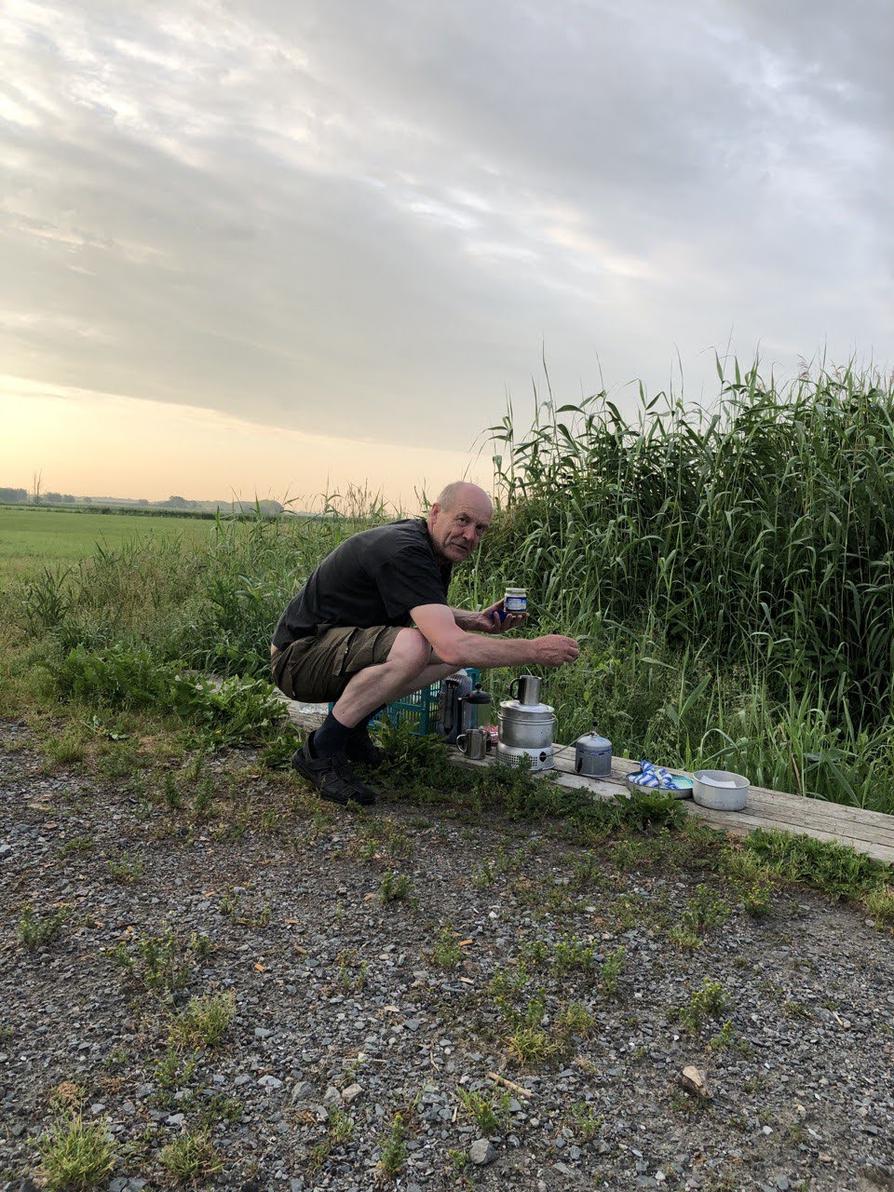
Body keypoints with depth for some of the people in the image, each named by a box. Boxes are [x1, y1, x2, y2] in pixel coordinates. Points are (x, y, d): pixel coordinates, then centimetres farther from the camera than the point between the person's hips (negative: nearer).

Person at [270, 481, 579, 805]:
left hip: (345, 643, 10)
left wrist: (477, 621, 5)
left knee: (465, 643, -2)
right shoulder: (405, 552, -27)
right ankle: (320, 752, -18)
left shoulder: (436, 551, 4)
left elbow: (429, 612, 25)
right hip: (299, 654, -9)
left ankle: (353, 725, 7)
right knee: (411, 647, -35)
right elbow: (452, 648, -36)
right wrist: (535, 650, -27)